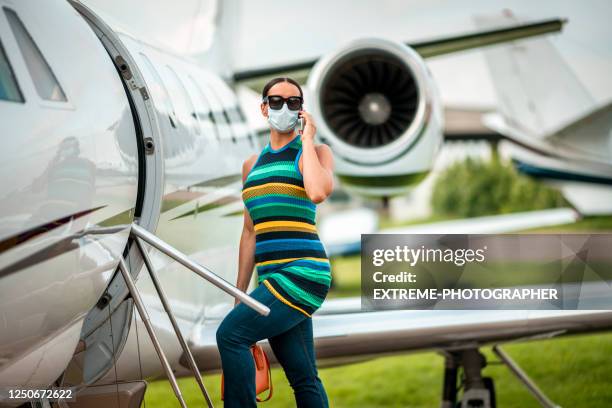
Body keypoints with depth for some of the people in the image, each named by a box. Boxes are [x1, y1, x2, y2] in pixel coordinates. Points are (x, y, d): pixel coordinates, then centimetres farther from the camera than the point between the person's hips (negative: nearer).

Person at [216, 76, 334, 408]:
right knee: (303, 377, 7)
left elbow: (317, 193, -22)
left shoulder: (316, 152, 2)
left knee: (230, 333, -19)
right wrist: (239, 296, 17)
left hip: (302, 270, -6)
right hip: (272, 278, 6)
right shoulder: (252, 164, 18)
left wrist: (307, 139, -10)